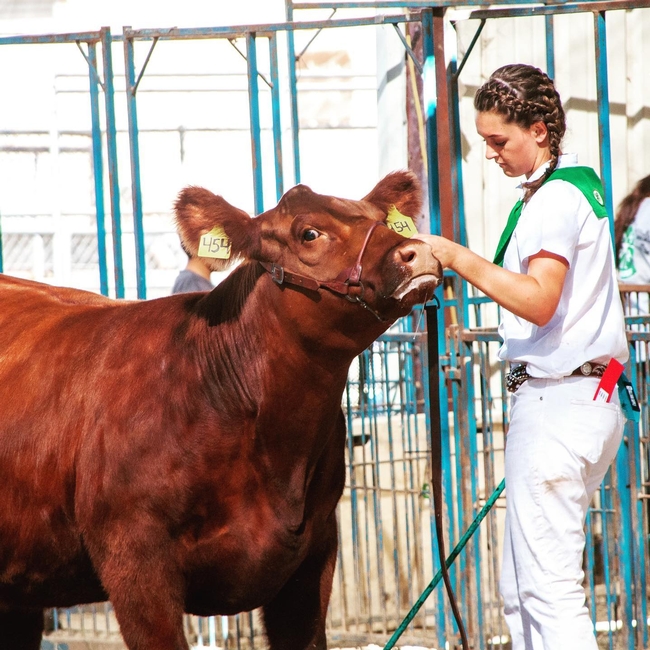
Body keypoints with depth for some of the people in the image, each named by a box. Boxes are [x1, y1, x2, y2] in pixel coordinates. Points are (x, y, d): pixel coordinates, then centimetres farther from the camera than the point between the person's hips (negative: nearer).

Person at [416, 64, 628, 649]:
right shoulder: (580, 183, 17)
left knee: (549, 585, -11)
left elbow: (539, 300, -28)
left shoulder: (556, 197, -14)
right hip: (589, 397, 11)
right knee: (520, 588, 12)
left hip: (556, 399, -11)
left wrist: (459, 258, -26)